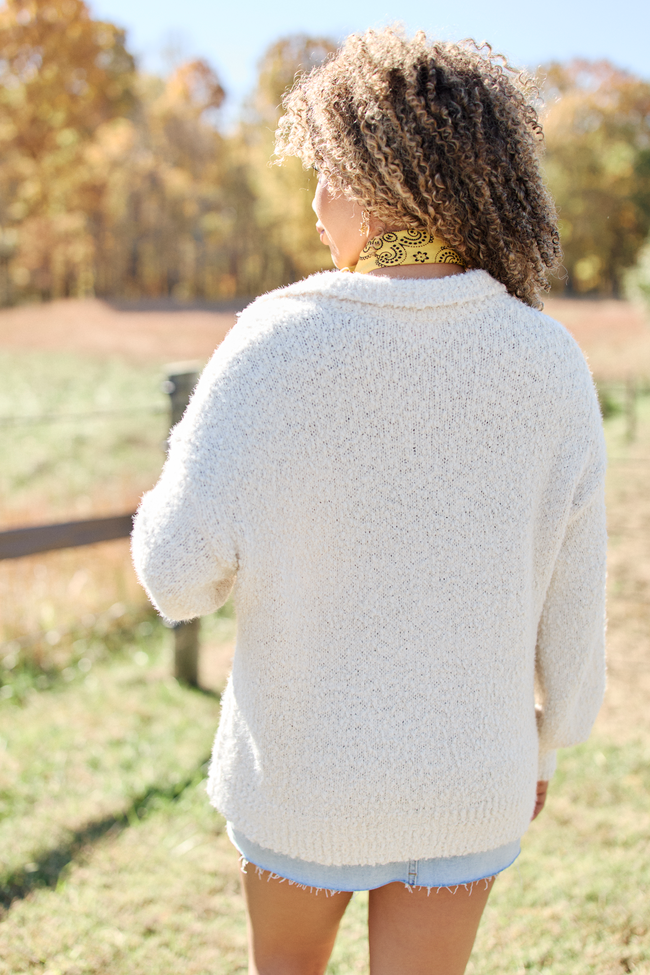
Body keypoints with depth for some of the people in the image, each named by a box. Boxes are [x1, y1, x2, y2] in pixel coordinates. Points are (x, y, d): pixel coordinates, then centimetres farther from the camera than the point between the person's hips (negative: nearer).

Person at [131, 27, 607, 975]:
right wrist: (547, 742, 12)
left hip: (308, 762, -1)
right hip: (466, 772, 2)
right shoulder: (550, 363, -12)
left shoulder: (279, 342, -21)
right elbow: (569, 600, -5)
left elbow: (182, 568, -21)